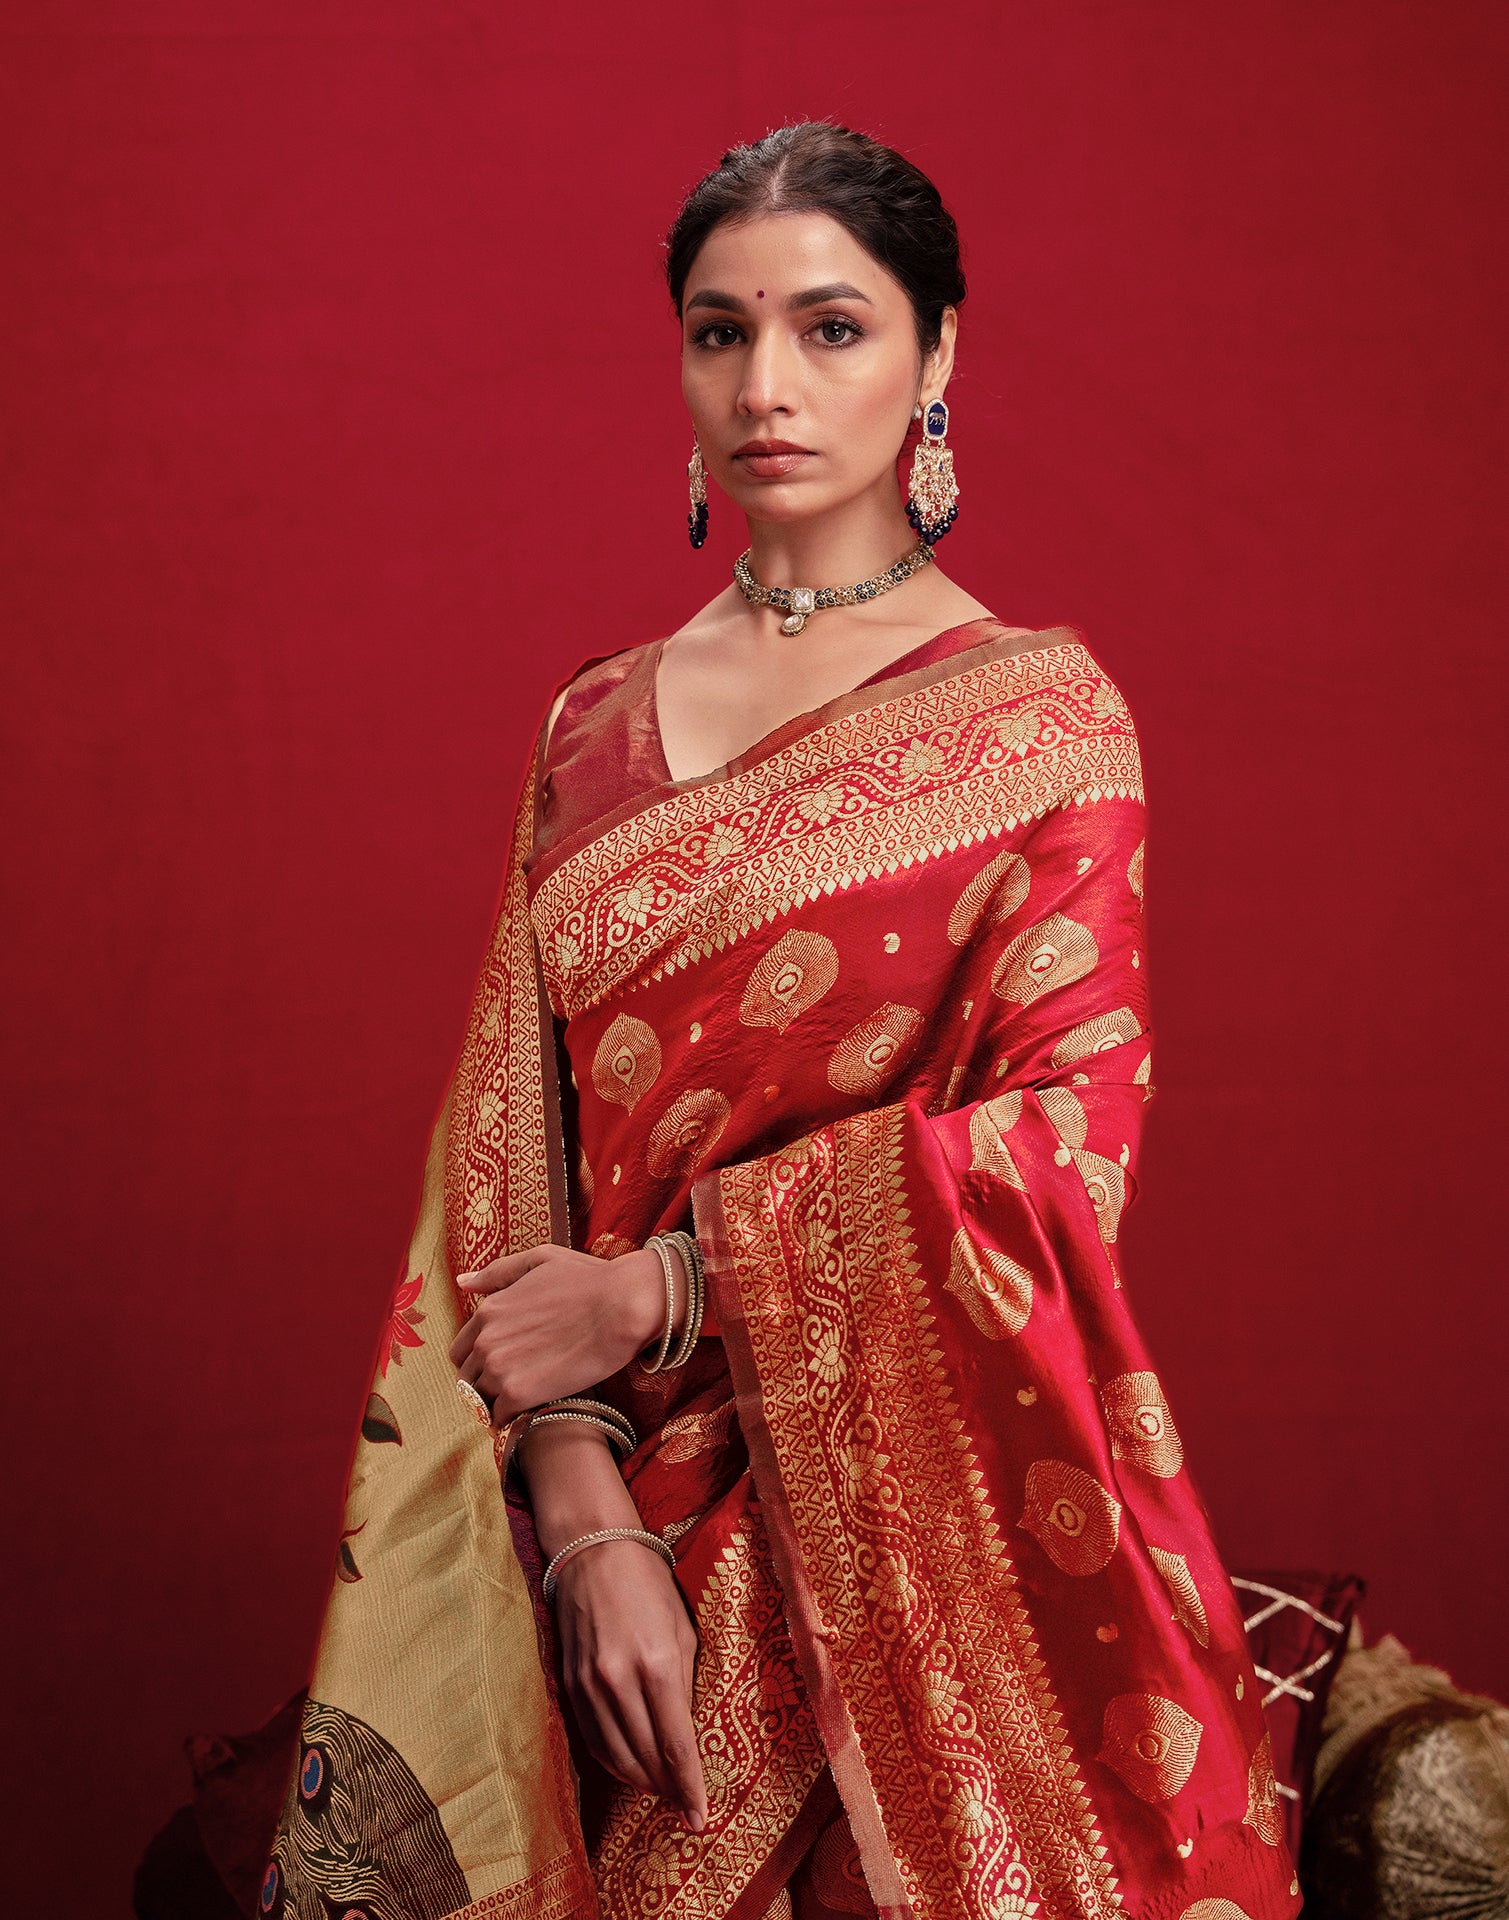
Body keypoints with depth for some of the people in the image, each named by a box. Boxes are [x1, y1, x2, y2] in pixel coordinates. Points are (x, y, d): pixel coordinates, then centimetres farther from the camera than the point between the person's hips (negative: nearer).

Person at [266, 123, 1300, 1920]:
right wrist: (588, 1521, -11)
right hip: (638, 1496, 3)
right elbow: (514, 1151, 2)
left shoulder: (1036, 709, -2)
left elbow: (1068, 1130, -12)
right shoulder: (594, 727, 8)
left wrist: (659, 1285, -12)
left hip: (935, 1494, -3)